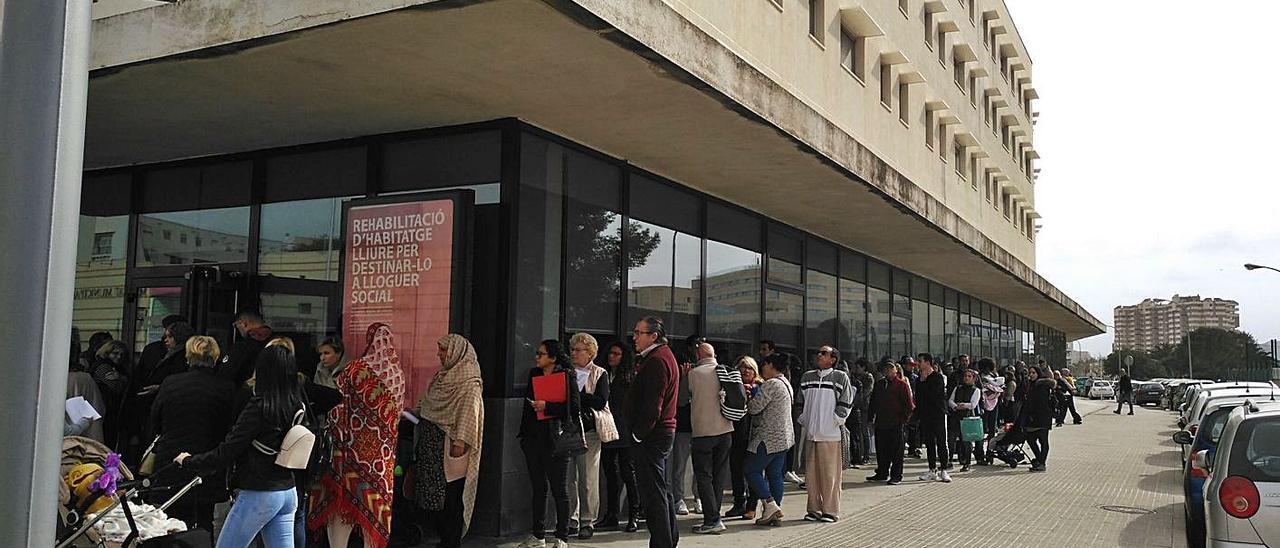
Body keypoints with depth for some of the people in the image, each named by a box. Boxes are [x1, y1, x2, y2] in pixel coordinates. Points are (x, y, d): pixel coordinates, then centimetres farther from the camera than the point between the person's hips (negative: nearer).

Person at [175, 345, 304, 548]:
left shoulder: (259, 407, -17)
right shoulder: (297, 406, 3)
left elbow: (227, 451, -14)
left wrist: (189, 461, 2)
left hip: (258, 494, -7)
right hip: (288, 492, 7)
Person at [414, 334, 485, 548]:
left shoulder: (469, 382, -11)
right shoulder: (443, 376, 16)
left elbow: (470, 411, -19)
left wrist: (461, 441, -25)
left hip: (451, 450, -8)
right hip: (433, 446, 8)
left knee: (451, 497, -4)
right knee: (435, 496, 11)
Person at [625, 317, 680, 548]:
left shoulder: (656, 361, -18)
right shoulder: (664, 355, 17)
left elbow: (652, 406, -23)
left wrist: (638, 434, -18)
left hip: (651, 436, -11)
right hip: (663, 432, 11)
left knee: (653, 494, -6)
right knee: (661, 490, 19)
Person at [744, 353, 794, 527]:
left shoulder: (771, 384, -16)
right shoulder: (785, 383, 16)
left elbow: (754, 408, -19)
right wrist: (754, 390, 8)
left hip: (768, 438, -10)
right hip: (784, 437, 10)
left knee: (752, 471, -3)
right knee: (775, 474, 10)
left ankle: (770, 505, -11)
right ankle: (775, 514, 11)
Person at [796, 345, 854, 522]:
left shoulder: (840, 377, -2)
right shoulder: (807, 377, 12)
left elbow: (845, 403, -3)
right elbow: (801, 402, 19)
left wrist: (835, 421, -7)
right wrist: (803, 420, 12)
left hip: (830, 434, -5)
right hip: (810, 433, 5)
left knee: (830, 473, -2)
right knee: (811, 473, 8)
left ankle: (830, 511, 7)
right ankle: (814, 509, 17)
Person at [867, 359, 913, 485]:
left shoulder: (902, 385, -2)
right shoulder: (879, 384, 14)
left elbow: (909, 405, -3)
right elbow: (873, 402, 18)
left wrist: (904, 419, -9)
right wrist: (871, 417, 11)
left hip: (895, 424, -5)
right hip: (880, 423, 5)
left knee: (896, 450, 1)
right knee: (881, 450, 10)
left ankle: (896, 476, 7)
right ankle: (882, 473, 21)